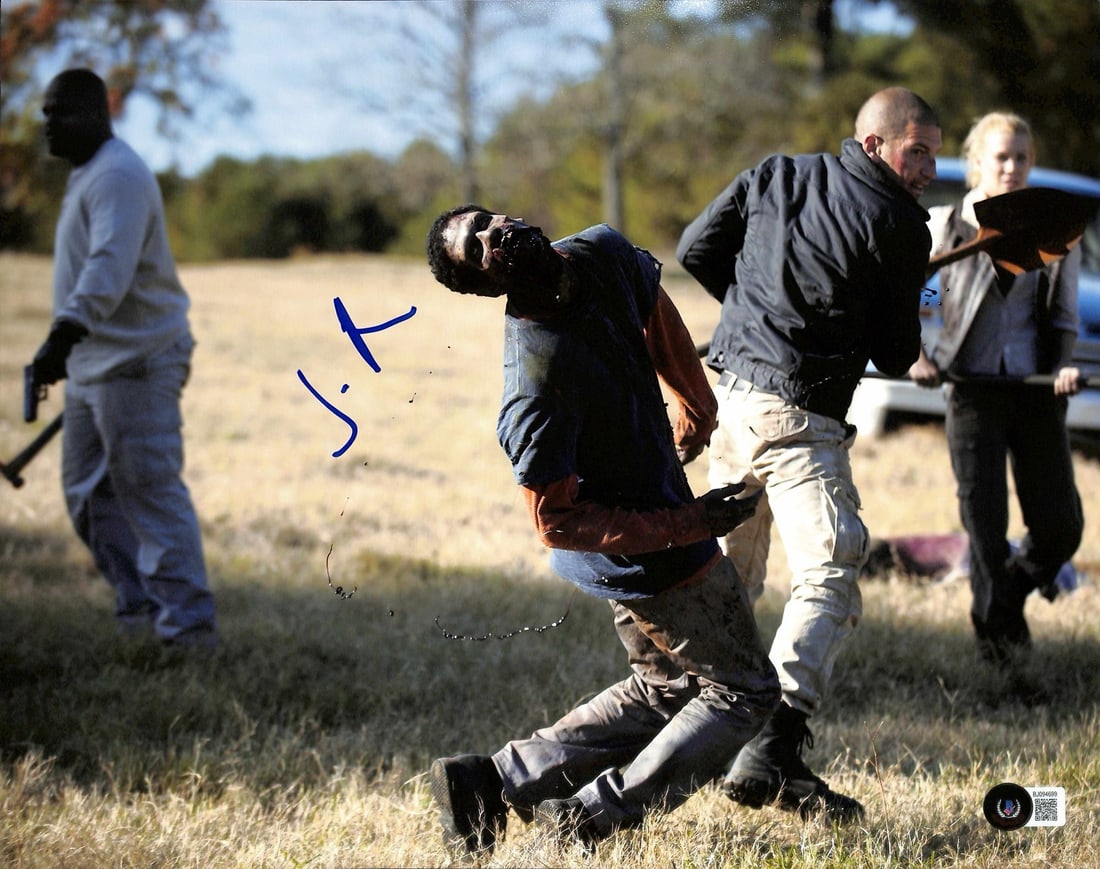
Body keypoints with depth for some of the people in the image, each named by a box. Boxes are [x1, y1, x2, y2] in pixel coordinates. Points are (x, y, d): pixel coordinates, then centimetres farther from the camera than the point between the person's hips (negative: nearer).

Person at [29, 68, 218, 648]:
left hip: (136, 361, -11)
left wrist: (63, 337, -40)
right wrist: (69, 346, 22)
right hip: (93, 365, 11)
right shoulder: (89, 175, 18)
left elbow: (109, 268, -30)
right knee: (87, 492, 13)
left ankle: (187, 621, -8)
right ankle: (138, 601, 20)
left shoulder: (117, 176, -16)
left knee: (149, 490, -10)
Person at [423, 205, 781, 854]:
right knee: (743, 693, 6)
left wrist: (699, 408, 24)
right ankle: (590, 818, 2)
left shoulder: (604, 256, -10)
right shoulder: (536, 381, -32)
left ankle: (495, 780, 17)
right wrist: (688, 526, -27)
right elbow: (556, 521, -26)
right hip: (649, 559, -8)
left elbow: (659, 315, 15)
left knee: (663, 690, 23)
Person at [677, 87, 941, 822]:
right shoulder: (897, 225, -6)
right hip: (799, 417, -7)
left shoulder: (773, 176, 10)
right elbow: (897, 356, -2)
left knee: (726, 575, 21)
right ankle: (771, 754, -25)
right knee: (831, 579, -11)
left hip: (729, 393, 7)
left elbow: (695, 251, 11)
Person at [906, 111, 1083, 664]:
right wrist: (915, 355, -7)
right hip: (972, 390, -2)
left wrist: (1065, 365, -7)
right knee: (985, 525, -2)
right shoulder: (944, 228, 1)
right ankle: (997, 629, 16)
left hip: (1037, 391, 2)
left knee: (1060, 527, 3)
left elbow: (1064, 315, 11)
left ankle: (1008, 592, 33)